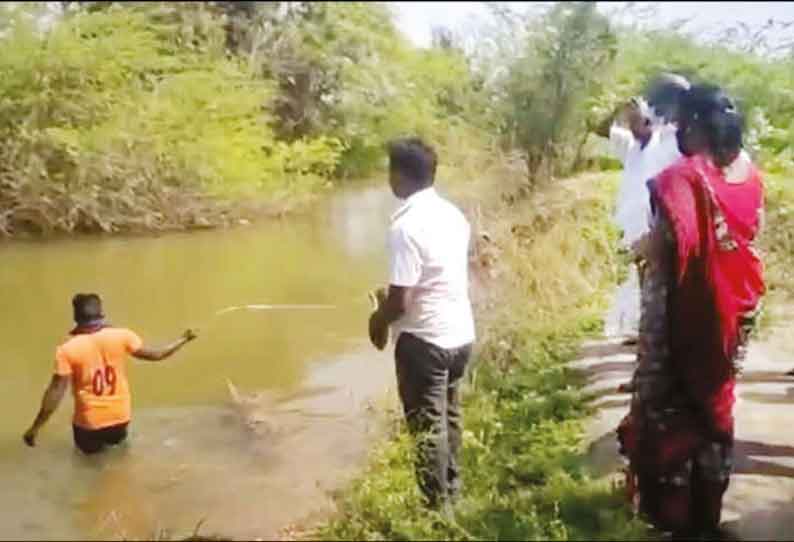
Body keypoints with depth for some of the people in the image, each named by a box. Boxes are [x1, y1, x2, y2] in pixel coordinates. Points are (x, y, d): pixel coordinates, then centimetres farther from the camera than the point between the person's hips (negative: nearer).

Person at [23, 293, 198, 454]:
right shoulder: (121, 336, -12)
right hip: (120, 416, 2)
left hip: (90, 421, -2)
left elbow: (56, 391, -16)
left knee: (88, 446, 30)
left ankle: (93, 442, 9)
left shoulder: (67, 349, -15)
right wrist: (183, 340, 12)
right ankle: (114, 437, 14)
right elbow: (154, 355, -2)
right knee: (117, 438, 35)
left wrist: (36, 427, -7)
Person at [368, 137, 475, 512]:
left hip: (425, 339, -8)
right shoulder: (453, 214, 3)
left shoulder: (406, 226, -22)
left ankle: (438, 509, 18)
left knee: (427, 425, 6)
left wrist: (378, 320, -2)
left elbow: (400, 301, -23)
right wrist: (389, 305, 20)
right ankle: (451, 491, 39)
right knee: (449, 417, 23)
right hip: (461, 333, 8)